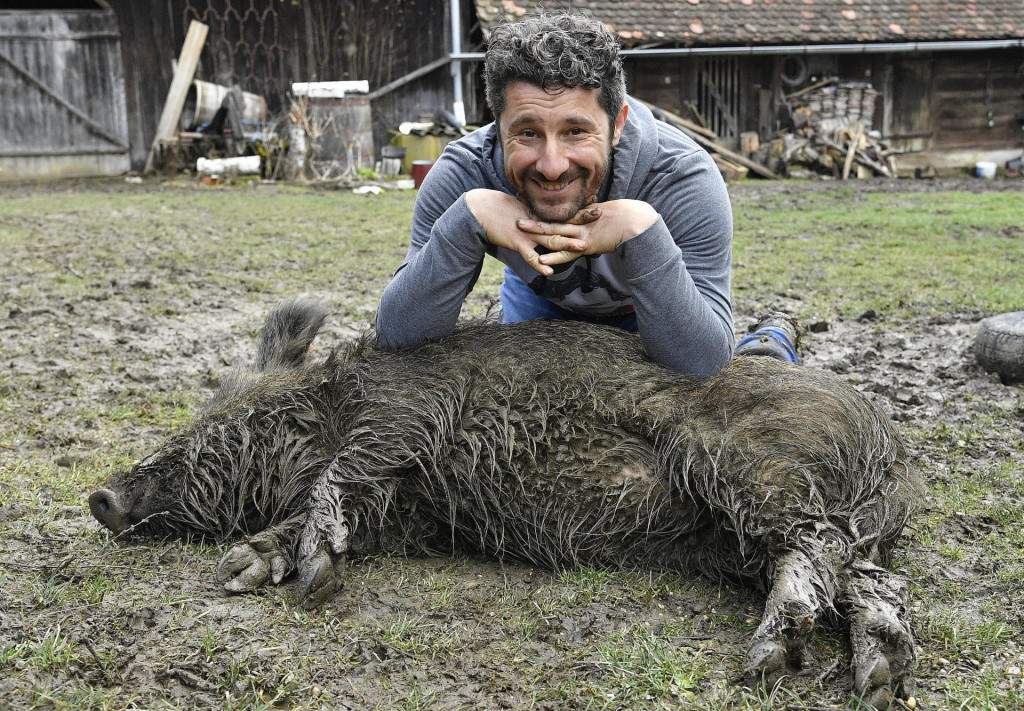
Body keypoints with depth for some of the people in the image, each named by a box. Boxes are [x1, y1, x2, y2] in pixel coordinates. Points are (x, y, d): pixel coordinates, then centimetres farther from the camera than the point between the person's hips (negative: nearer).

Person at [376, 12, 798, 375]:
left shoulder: (685, 180, -40)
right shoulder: (463, 176, -35)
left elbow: (701, 363, -44)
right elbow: (397, 338, -37)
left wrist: (641, 229, -56)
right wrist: (467, 217, -50)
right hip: (538, 295, 2)